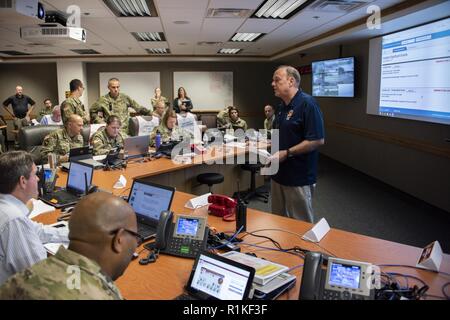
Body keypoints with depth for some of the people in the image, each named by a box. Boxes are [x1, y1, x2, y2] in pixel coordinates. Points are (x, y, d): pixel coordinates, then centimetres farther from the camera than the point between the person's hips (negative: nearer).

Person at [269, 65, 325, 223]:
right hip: (279, 174, 9)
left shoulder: (307, 103, -15)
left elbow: (318, 140, -21)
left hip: (299, 178, -9)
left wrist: (286, 153, -21)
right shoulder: (281, 106, 13)